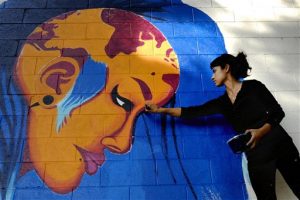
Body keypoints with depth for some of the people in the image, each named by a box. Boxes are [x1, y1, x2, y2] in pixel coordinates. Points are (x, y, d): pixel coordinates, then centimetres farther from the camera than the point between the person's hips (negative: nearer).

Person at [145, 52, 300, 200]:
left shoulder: (253, 86, -5)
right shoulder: (221, 103, 6)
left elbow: (278, 113, -5)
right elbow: (191, 112, 5)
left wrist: (260, 131, -22)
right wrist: (161, 110, 4)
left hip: (279, 145, -3)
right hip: (256, 157, 3)